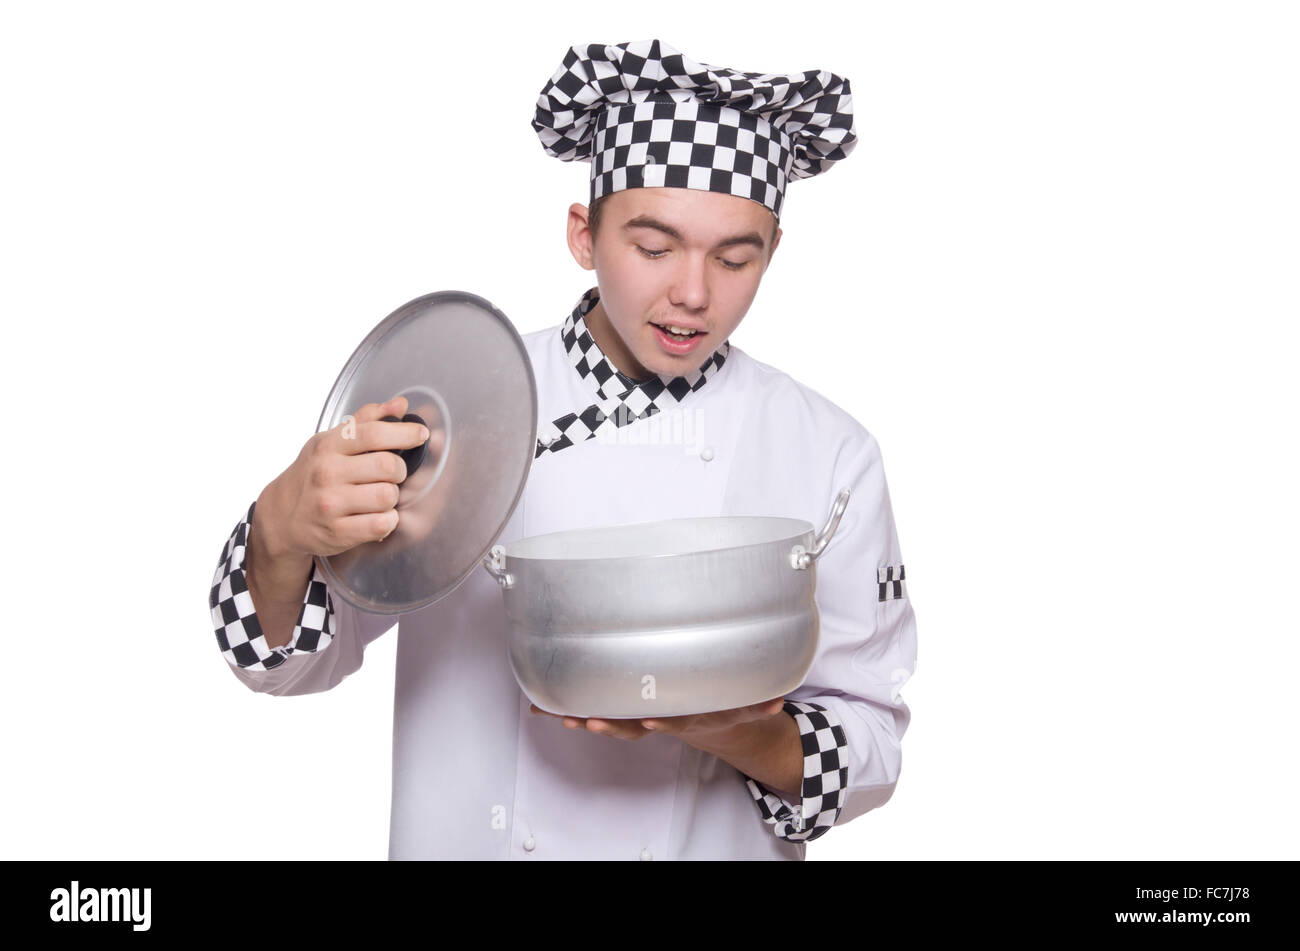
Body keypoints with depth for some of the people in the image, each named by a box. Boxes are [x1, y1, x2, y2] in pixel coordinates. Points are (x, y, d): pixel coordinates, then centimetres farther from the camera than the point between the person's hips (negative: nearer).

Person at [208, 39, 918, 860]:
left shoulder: (831, 455, -9)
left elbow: (870, 747, -6)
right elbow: (289, 658, -9)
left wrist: (745, 737, -26)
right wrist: (285, 535, -30)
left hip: (717, 846, 0)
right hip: (459, 841, 0)